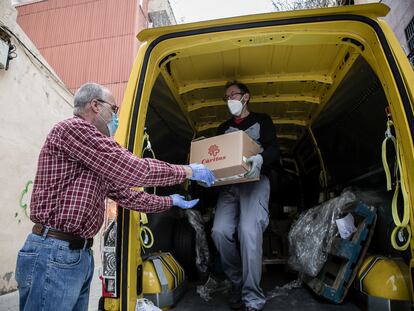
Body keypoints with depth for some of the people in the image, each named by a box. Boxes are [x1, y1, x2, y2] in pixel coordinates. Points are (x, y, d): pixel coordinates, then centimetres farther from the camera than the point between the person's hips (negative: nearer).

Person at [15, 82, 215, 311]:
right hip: (54, 254, -10)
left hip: (80, 254, 10)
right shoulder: (73, 128, -13)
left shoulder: (99, 163, 17)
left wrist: (171, 202, 22)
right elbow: (132, 170, -21)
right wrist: (187, 171, -10)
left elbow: (125, 194, 19)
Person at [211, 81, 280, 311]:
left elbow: (274, 150, 1)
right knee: (220, 231, -19)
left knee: (249, 231, -25)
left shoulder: (262, 120, 15)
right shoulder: (224, 128, 26)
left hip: (255, 181, -3)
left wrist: (261, 159, -23)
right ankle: (238, 282, 5)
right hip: (229, 184, 4)